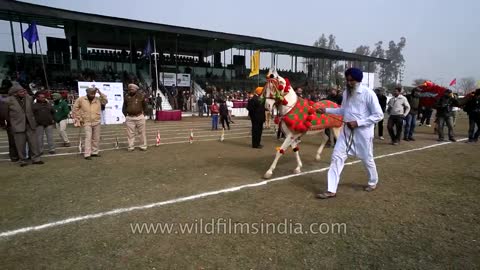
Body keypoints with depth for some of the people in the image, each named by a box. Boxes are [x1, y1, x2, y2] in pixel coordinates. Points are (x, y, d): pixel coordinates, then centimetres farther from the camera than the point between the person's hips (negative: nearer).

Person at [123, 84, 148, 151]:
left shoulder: (141, 96, 2)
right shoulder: (127, 97, 7)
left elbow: (145, 106, 9)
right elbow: (124, 107, 17)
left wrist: (143, 113, 3)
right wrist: (126, 115, 9)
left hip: (140, 117, -1)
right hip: (129, 118, 2)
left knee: (142, 132, 3)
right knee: (130, 133, 3)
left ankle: (143, 146, 12)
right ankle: (131, 147, 11)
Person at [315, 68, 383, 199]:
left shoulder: (368, 94, -14)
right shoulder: (346, 93, 5)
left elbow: (378, 115, -13)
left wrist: (358, 123, -20)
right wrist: (326, 110, 4)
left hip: (363, 132, -5)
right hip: (347, 131, 5)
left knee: (367, 159, 14)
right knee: (337, 157, -3)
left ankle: (373, 182, 44)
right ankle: (331, 190, 2)